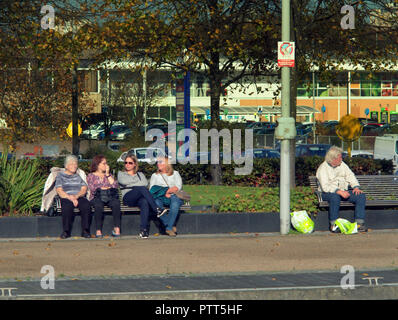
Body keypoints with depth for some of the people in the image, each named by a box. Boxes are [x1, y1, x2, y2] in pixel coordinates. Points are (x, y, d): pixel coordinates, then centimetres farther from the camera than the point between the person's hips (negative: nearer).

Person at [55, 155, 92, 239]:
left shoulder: (78, 176, 25)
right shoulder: (60, 175, 15)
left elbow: (84, 189, 11)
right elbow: (59, 191, 1)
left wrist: (76, 196, -10)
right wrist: (70, 198, -14)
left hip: (79, 197, 2)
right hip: (66, 198, -2)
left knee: (86, 205, -34)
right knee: (67, 206, -39)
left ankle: (85, 230, -32)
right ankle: (66, 231, -32)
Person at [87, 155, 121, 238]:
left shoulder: (109, 175, 28)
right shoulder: (91, 176, 19)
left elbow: (115, 186, 9)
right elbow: (92, 189, 0)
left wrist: (107, 174, 9)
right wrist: (106, 188, -2)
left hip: (109, 196, 2)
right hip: (96, 197, -2)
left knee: (116, 203, -34)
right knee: (98, 205, -38)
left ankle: (117, 228, -39)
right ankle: (98, 230, -39)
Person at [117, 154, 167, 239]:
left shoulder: (140, 174, 30)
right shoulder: (121, 174, 25)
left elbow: (145, 183, 7)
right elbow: (123, 181, 0)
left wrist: (131, 185, 0)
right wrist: (139, 185, 2)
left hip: (140, 198, 2)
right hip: (128, 198, -2)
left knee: (145, 202, -38)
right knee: (142, 189, -34)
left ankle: (143, 230, -48)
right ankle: (156, 209, -42)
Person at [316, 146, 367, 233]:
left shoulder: (342, 164, 14)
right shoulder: (323, 168, -8)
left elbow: (350, 176, 12)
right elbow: (325, 187, -19)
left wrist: (356, 187, -8)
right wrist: (339, 191, -30)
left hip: (343, 191, 6)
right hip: (328, 193, -6)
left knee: (361, 196, -14)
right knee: (335, 197, -41)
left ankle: (359, 223, -17)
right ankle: (333, 225, -32)